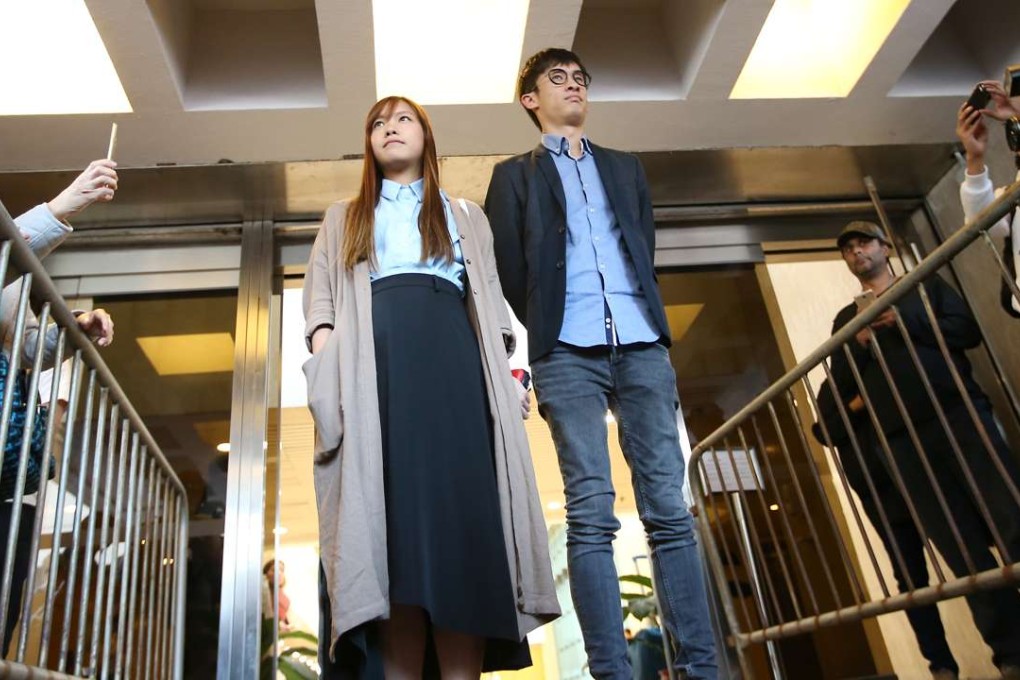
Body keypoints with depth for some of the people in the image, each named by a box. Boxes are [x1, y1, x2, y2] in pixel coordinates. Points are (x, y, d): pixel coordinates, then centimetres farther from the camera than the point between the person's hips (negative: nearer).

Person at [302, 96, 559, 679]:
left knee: (461, 505, -15)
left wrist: (506, 368, 2)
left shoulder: (465, 215, 31)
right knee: (392, 507, -15)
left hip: (452, 353, 0)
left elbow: (491, 296, 19)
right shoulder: (344, 219, 31)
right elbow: (322, 298, 17)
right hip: (375, 355, 0)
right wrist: (325, 364, -4)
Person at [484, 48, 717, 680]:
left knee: (670, 508, -3)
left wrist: (652, 327, 12)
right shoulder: (516, 174, 16)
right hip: (568, 351, -2)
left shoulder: (626, 167, 27)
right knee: (592, 516, -8)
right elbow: (509, 270, 8)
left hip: (641, 345, 3)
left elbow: (646, 253, 21)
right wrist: (546, 331, 5)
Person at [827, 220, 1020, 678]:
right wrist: (860, 342, -6)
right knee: (964, 551, 1)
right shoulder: (846, 318, 19)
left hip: (959, 415, -1)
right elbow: (840, 388, 10)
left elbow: (969, 331, 0)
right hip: (903, 443, 1)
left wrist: (902, 321, -9)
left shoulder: (926, 286, 17)